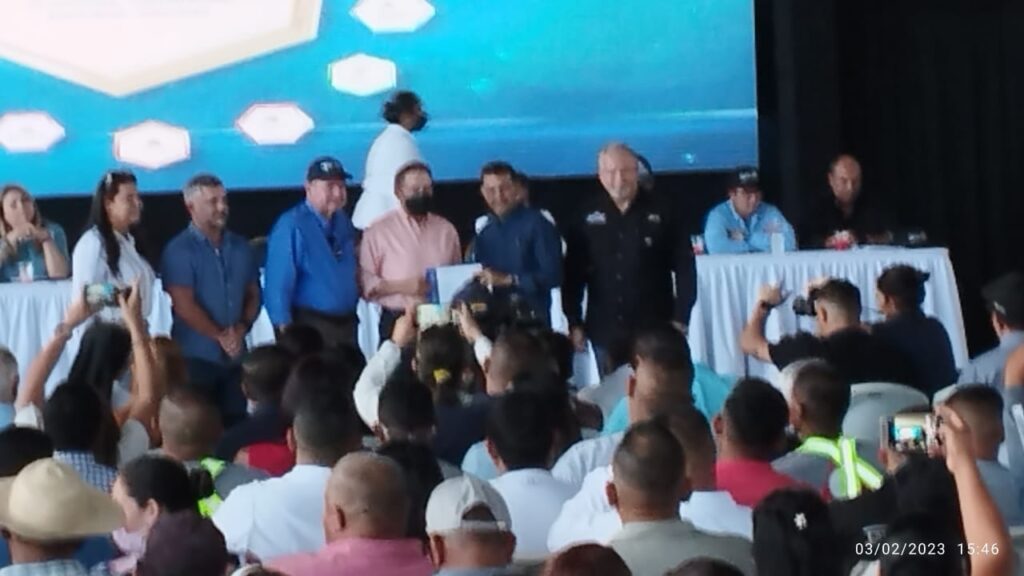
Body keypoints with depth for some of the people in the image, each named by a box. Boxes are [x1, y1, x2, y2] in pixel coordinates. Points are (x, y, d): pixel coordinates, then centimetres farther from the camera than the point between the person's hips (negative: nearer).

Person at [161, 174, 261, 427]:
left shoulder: (241, 247, 11)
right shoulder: (179, 250, -7)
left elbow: (253, 294, 12)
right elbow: (184, 305, -13)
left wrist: (241, 328, -6)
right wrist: (220, 336, -13)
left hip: (236, 355, 5)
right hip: (196, 356, -5)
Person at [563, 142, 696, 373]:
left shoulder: (661, 213, -3)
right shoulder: (587, 219, 3)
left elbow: (685, 268, -1)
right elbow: (573, 274, 7)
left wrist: (680, 319, -5)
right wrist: (574, 323, 3)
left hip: (654, 330, -2)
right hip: (605, 333, 2)